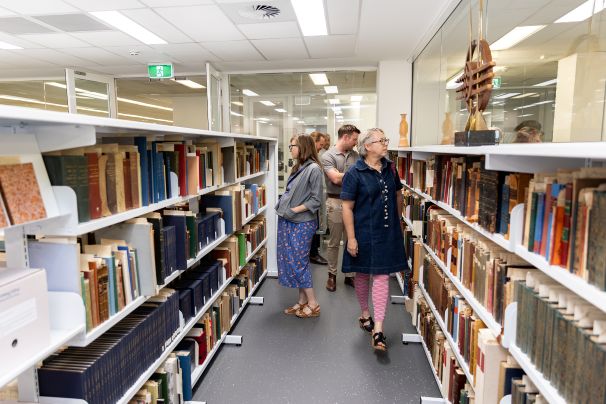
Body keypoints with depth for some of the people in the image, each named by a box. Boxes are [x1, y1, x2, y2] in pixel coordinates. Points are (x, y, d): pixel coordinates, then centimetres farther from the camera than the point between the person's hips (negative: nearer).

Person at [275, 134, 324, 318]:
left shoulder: (314, 169, -12)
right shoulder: (298, 167, 12)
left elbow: (316, 200, -14)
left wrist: (296, 210, -17)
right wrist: (281, 206, 6)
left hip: (302, 223, -8)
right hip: (287, 222, 8)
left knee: (298, 263, -4)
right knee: (289, 261, 11)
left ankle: (313, 304, 10)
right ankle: (302, 301, 24)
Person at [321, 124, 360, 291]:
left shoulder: (355, 155, 9)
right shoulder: (328, 156, -7)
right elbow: (336, 178, -16)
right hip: (335, 202, -4)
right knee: (334, 242, 7)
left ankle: (349, 275, 23)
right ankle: (332, 275, 22)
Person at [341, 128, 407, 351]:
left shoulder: (390, 168, 4)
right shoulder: (355, 173, -12)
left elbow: (398, 195, 17)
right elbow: (347, 207, -12)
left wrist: (399, 222, 20)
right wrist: (351, 238, -15)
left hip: (388, 232, 3)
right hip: (364, 232, -3)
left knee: (382, 276, -1)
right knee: (363, 275, 14)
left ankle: (378, 329, 2)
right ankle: (365, 313, 37)